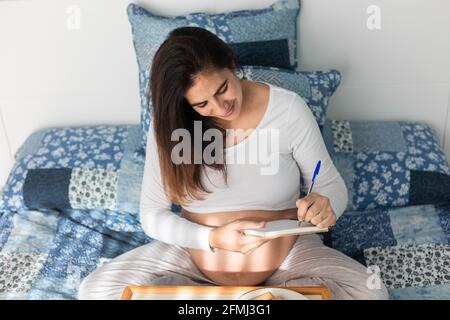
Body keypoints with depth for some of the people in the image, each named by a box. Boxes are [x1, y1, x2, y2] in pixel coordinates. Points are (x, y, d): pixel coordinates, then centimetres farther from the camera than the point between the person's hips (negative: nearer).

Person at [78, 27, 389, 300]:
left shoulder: (289, 109, -12)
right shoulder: (169, 124, -8)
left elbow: (332, 185, -2)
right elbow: (152, 214, -5)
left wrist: (325, 205, -27)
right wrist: (212, 237, -23)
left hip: (287, 256, 0)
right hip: (195, 255, 1)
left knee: (371, 293, -25)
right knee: (95, 290, -17)